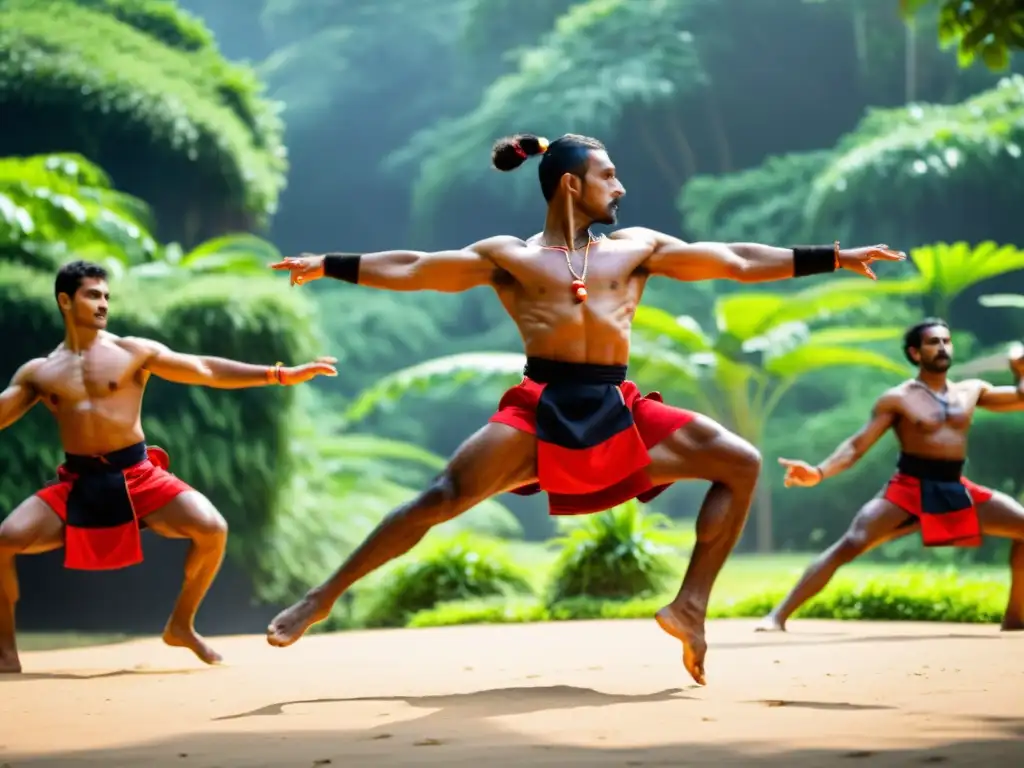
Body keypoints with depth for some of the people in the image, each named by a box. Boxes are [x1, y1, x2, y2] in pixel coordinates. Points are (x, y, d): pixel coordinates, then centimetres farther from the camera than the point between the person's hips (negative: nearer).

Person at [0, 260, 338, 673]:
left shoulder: (133, 352, 3)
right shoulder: (39, 372, 8)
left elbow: (206, 370, 1)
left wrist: (282, 375, -5)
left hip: (137, 475, -1)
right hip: (78, 483, 1)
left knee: (212, 529, -22)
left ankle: (181, 625, 3)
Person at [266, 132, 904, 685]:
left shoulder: (636, 247, 16)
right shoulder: (509, 257, 9)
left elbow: (738, 261, 15)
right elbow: (411, 269, 8)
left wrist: (835, 257, 12)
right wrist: (327, 265, 1)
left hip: (619, 412, 4)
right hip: (541, 410, -4)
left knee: (742, 464, -7)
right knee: (442, 499, -18)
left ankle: (691, 605, -4)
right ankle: (322, 599, -8)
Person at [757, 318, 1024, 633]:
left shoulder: (971, 391, 12)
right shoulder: (898, 399, -2)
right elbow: (857, 445, -7)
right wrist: (819, 472, -24)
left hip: (956, 491, 5)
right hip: (908, 489, -5)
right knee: (851, 543, -23)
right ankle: (779, 616, -24)